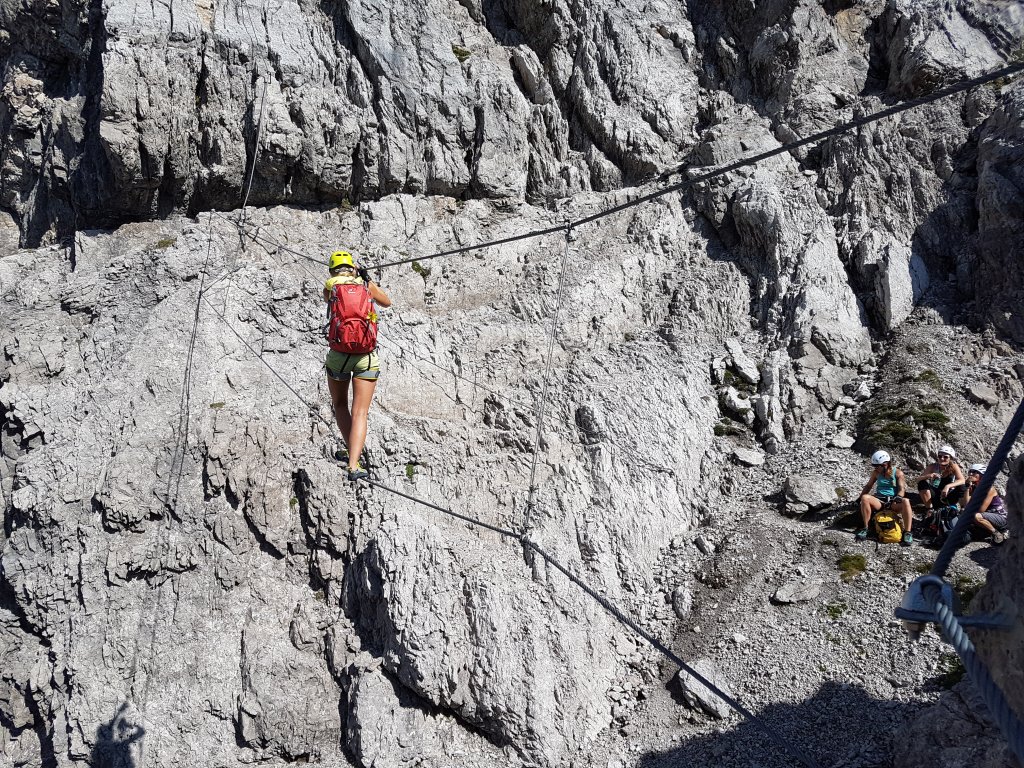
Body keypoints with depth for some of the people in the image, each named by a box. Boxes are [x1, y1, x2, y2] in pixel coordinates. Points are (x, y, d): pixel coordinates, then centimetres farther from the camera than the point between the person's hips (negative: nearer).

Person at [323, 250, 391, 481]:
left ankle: (351, 450, 24)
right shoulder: (366, 284, 6)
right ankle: (354, 465, -16)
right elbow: (387, 302, 26)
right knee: (360, 412, -3)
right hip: (366, 355, 0)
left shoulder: (329, 286, 4)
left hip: (338, 354, 0)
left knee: (340, 405, 25)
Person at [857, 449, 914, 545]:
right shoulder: (876, 473, 11)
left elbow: (902, 489, -5)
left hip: (893, 502, -2)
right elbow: (868, 486, 21)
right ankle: (865, 528, -23)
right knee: (865, 498, -30)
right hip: (879, 501, 2)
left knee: (906, 502, -37)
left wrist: (898, 497, -27)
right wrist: (860, 498, 11)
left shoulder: (898, 473, 2)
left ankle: (907, 533, -34)